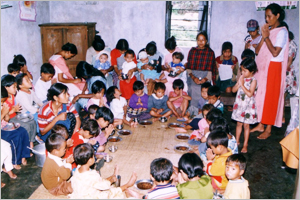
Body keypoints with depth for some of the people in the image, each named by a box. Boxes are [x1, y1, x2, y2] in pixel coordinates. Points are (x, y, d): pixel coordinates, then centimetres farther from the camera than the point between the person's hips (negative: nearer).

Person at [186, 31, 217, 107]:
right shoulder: (192, 51, 8)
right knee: (193, 98, -3)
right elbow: (188, 67, 5)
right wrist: (193, 77, -10)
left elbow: (211, 69, 3)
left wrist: (206, 78, -12)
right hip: (193, 79, 1)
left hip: (205, 79, -1)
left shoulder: (210, 52, 5)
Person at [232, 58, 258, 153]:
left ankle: (245, 145, 15)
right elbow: (233, 90, 3)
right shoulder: (242, 78, 3)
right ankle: (237, 141, 31)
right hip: (239, 104, 5)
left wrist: (242, 85, -22)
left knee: (246, 125, 4)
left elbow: (250, 94, -24)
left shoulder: (253, 81, -14)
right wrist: (239, 84, -13)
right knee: (239, 123, 16)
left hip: (248, 106, -5)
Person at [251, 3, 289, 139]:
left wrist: (266, 37, -14)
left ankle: (268, 129, 6)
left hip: (273, 68, -7)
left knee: (270, 97, -2)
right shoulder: (268, 31, 12)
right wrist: (263, 36, -6)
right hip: (262, 67, 7)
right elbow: (257, 51, 6)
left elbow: (275, 52, -20)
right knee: (261, 95, 9)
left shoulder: (282, 32, -9)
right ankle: (260, 125, 20)